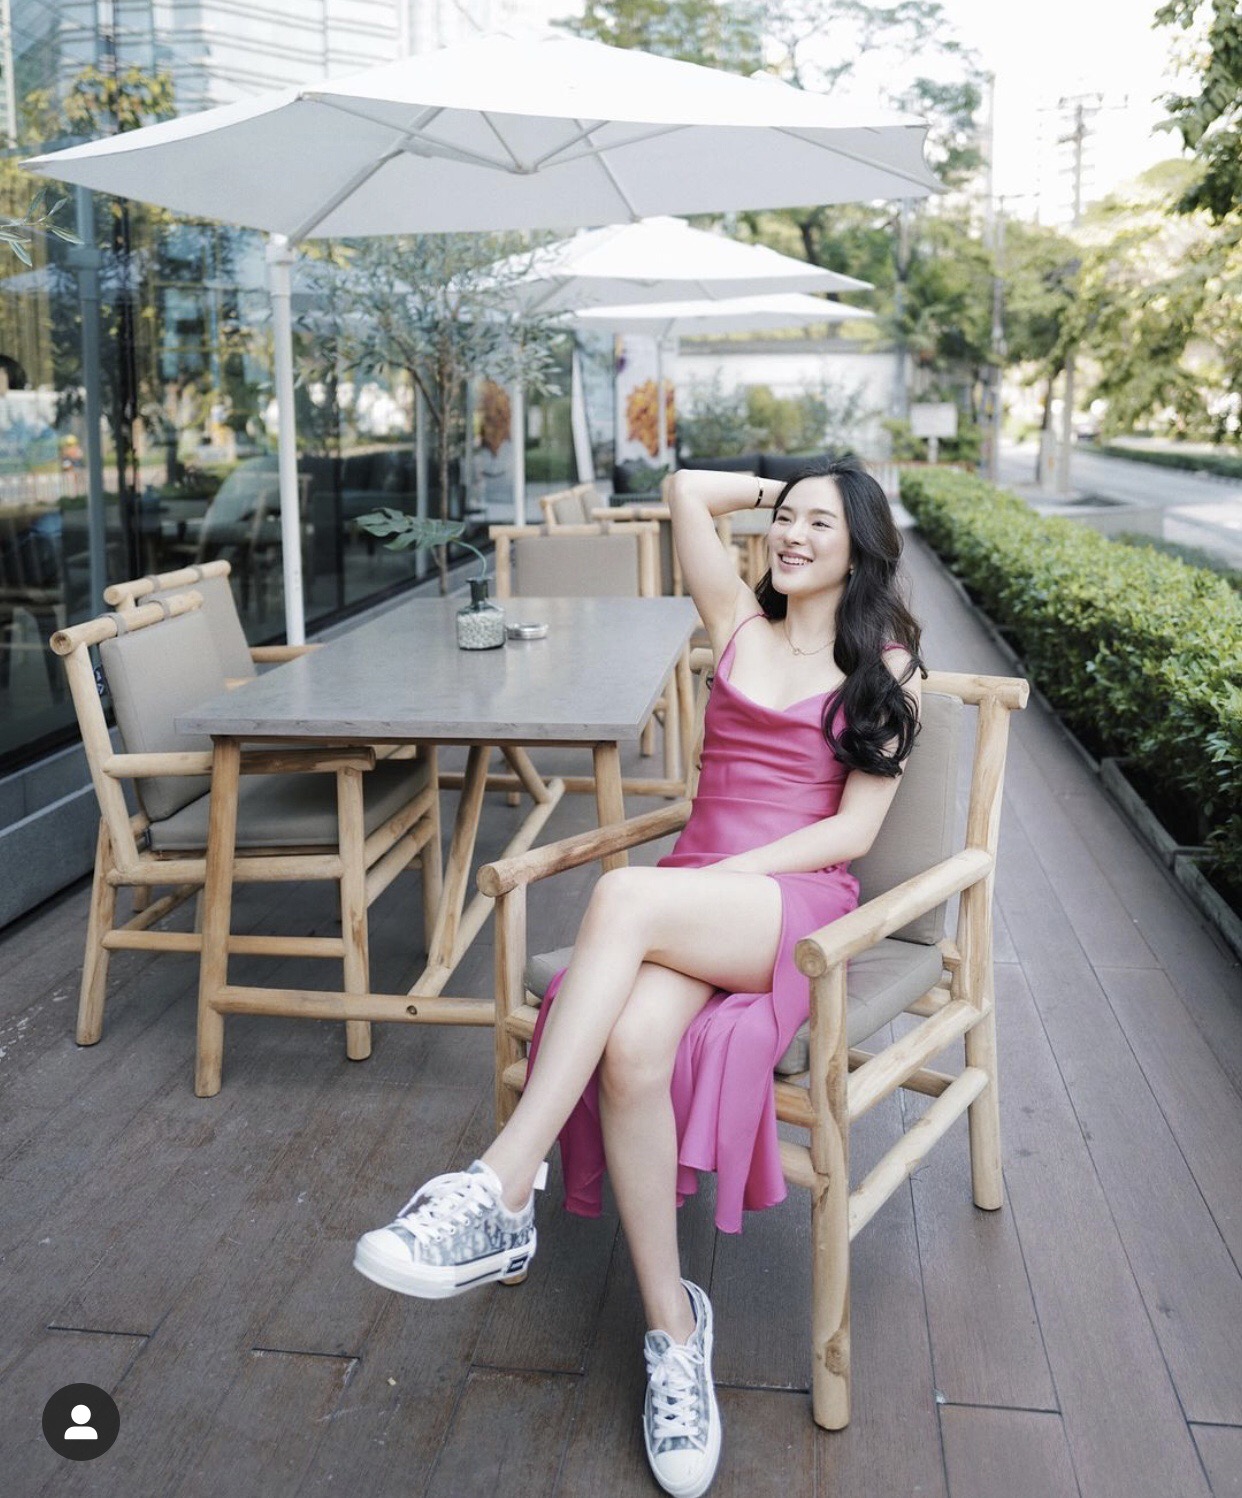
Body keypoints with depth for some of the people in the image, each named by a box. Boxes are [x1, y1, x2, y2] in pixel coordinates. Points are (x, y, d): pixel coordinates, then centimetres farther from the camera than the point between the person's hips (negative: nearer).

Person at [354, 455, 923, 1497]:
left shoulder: (886, 671, 9)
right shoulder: (740, 623, 19)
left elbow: (853, 830, 0)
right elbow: (690, 490, 14)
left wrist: (713, 880, -10)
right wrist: (784, 486, 25)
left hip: (797, 901, -3)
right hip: (691, 895, 3)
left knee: (626, 897, -36)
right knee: (631, 1048, -31)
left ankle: (501, 1197, -35)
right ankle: (675, 1329, -15)